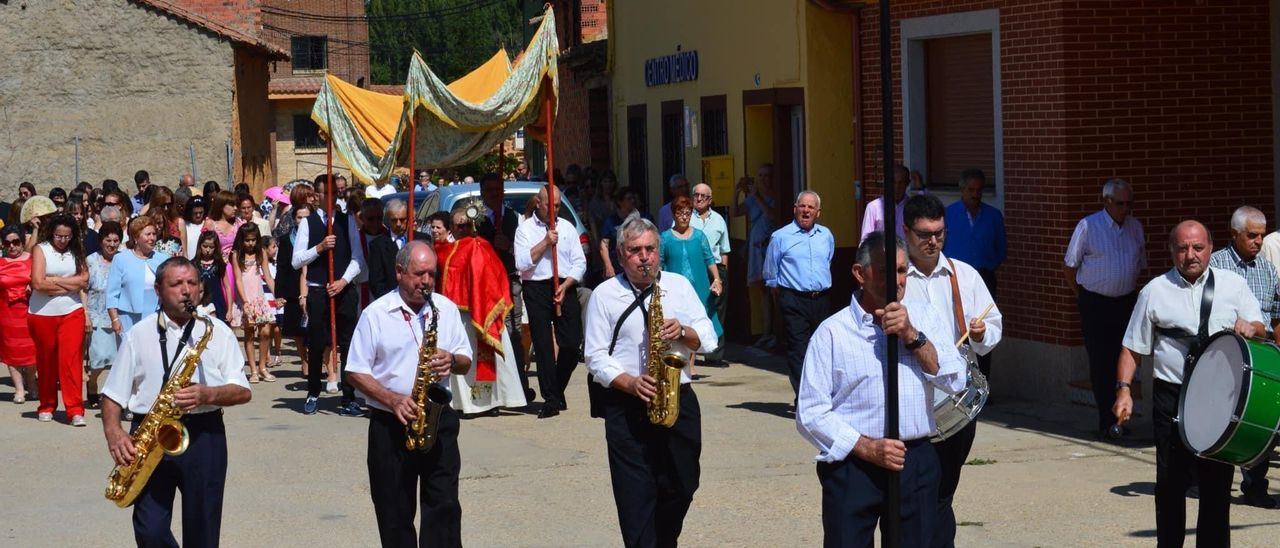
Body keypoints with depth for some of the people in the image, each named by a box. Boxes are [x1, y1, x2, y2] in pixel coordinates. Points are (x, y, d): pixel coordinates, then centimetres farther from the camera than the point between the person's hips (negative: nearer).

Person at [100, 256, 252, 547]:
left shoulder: (218, 332, 5)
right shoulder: (139, 335, 6)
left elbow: (243, 391, 3)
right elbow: (113, 394, 8)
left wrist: (208, 395, -17)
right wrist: (113, 434, -10)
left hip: (203, 436, 0)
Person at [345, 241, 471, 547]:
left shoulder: (446, 309, 6)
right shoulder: (375, 314, -3)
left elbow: (466, 362, 13)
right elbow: (356, 372, -3)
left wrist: (452, 361, -12)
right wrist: (392, 400, -17)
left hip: (439, 420, 2)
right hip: (390, 425, -2)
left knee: (444, 507, -3)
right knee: (395, 512, 6)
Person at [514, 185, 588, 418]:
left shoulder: (567, 227, 11)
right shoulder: (525, 229, 4)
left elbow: (579, 262, 6)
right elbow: (522, 263, -8)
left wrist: (565, 286, -7)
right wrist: (545, 243, -11)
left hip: (565, 287, 2)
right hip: (536, 289, -2)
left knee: (571, 344, -3)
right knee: (543, 346, -3)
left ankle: (557, 391, 17)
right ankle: (551, 399, 0)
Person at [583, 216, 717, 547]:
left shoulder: (679, 286, 9)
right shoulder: (604, 295, 2)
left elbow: (708, 339, 7)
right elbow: (596, 357, -2)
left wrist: (682, 331, -14)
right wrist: (630, 384, -17)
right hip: (626, 408, -2)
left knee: (680, 488, 11)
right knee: (635, 496, -5)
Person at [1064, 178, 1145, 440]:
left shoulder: (1135, 227, 7)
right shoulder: (1088, 226, -7)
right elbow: (1068, 266, -2)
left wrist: (1130, 290, 14)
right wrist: (1081, 297, 2)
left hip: (1126, 302, 5)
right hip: (1095, 304, -4)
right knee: (1101, 363, -5)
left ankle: (1118, 417, 16)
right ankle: (1107, 423, -5)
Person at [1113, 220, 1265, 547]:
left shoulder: (1233, 285, 6)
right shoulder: (1154, 292, 3)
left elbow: (1260, 329, 13)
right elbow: (1133, 349, 5)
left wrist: (1250, 327, -11)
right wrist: (1124, 389, -8)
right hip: (1172, 397, -1)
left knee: (1217, 482, 6)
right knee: (1171, 482, 5)